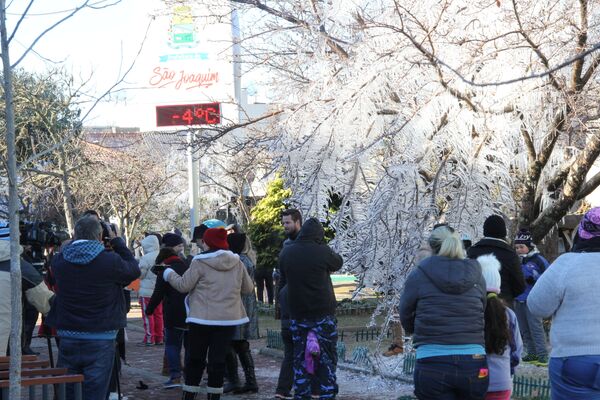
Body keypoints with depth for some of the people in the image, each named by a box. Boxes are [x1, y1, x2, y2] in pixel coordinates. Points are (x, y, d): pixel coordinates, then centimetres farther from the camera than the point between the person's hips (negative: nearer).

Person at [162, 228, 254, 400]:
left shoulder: (200, 263, -10)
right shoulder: (237, 263, 4)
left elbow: (183, 285, -7)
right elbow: (248, 288, 11)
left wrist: (169, 274, 10)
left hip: (202, 318, -3)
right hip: (228, 319, 3)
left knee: (195, 359, 9)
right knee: (218, 359, 6)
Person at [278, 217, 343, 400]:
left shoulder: (286, 253, 3)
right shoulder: (322, 252, -12)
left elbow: (282, 280, 12)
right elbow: (338, 262, 7)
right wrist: (322, 244, 14)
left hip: (297, 315, 4)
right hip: (323, 315, -4)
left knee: (300, 358, 11)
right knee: (327, 358, 4)